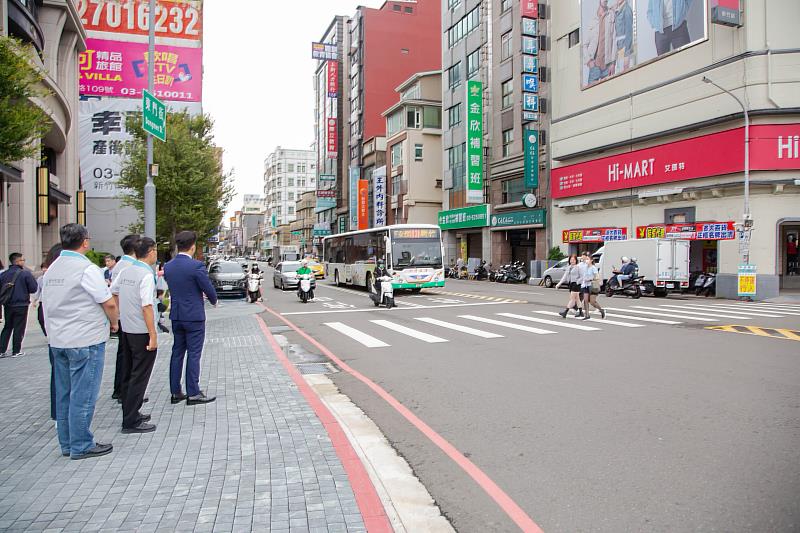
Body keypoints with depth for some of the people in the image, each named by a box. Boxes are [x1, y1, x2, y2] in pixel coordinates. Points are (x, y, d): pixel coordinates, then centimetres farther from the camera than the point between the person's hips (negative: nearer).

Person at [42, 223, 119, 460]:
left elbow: (47, 304, 16)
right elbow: (109, 303, -15)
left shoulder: (51, 270, 10)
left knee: (63, 393, 13)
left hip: (58, 340, 8)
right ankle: (81, 446, 6)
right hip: (86, 341, -8)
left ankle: (67, 443, 23)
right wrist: (114, 322, 3)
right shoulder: (87, 269, -15)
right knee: (83, 394, -1)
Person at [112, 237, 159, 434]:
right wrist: (153, 335, -19)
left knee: (129, 374, 17)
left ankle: (130, 414, 28)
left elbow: (112, 292, 18)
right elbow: (147, 306, -22)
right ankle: (131, 421, 3)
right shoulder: (147, 275, -17)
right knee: (140, 376, -1)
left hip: (126, 329, 8)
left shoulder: (125, 272, 7)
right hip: (142, 332, -8)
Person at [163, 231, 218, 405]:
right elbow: (209, 289, -11)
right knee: (193, 355, 0)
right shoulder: (196, 266, -17)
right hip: (194, 317, -6)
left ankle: (175, 392, 19)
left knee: (177, 353, 13)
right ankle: (193, 394, 5)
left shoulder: (168, 267, 3)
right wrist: (214, 301, 11)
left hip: (176, 316, 6)